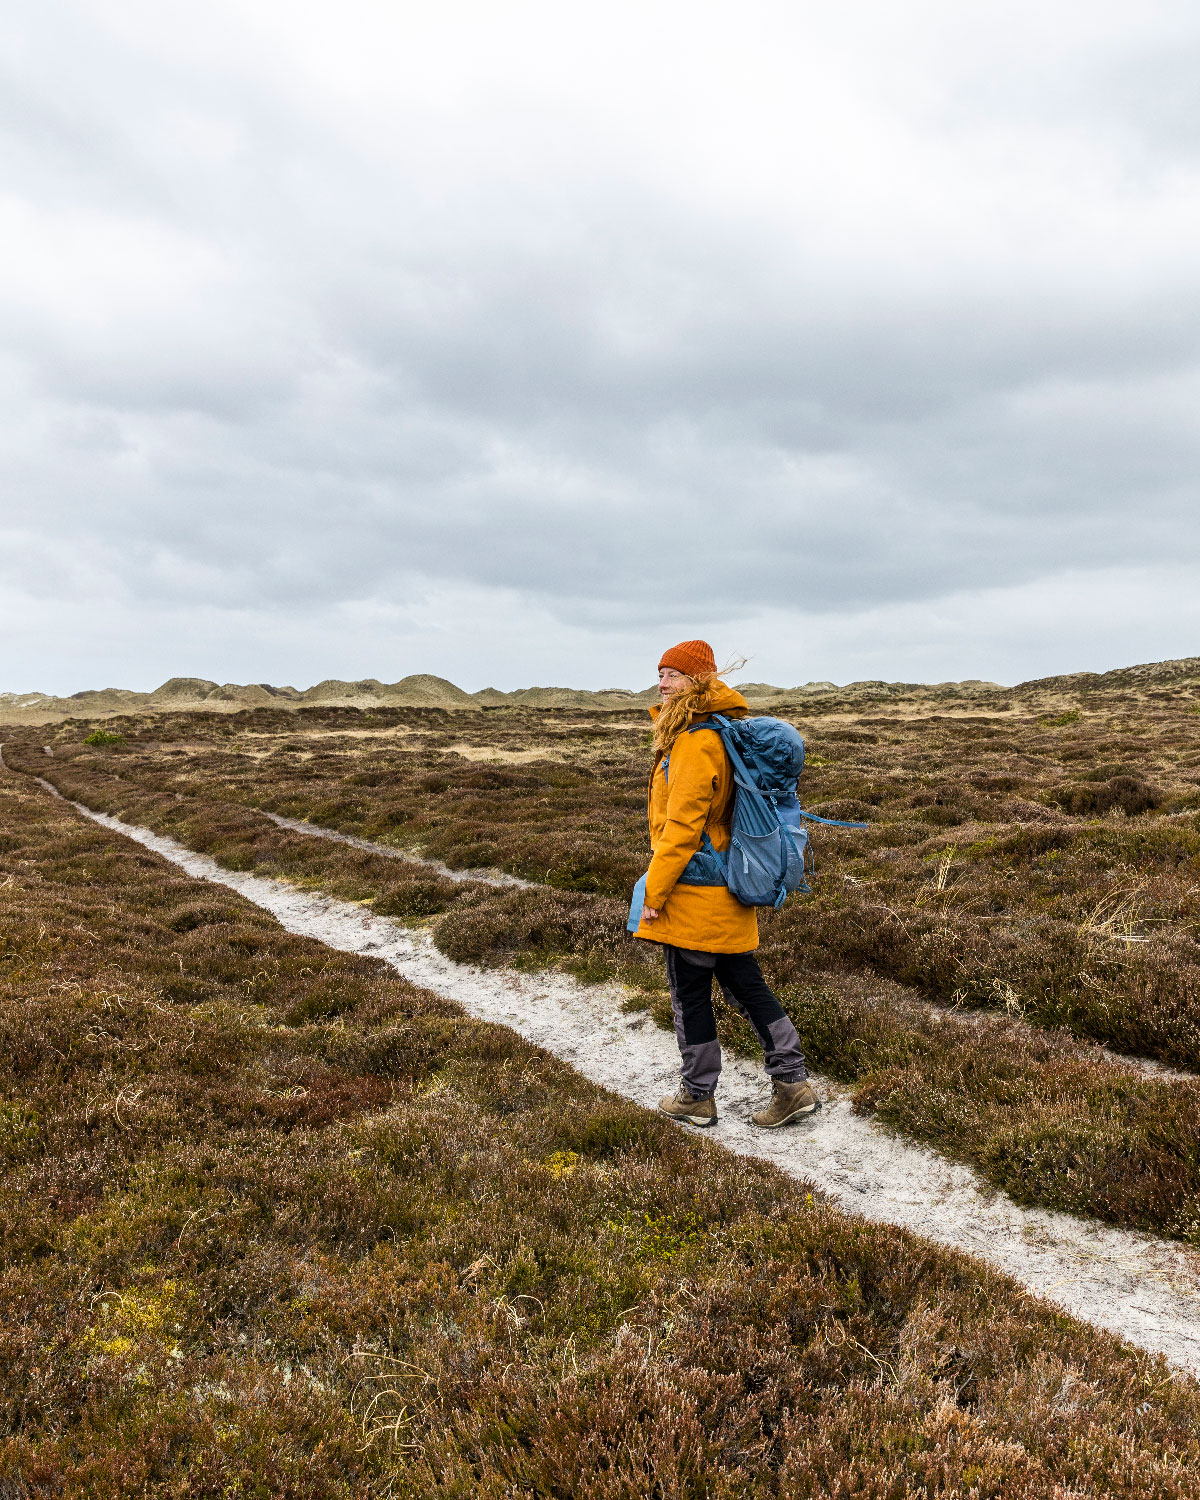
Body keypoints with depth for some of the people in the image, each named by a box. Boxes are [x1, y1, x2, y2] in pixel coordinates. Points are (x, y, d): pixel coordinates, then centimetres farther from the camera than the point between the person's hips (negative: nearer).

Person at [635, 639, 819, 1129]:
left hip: (694, 895, -10)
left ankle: (697, 1097, 21)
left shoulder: (696, 744, -20)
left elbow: (681, 827, -23)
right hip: (728, 891, 10)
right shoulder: (723, 732, 12)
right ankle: (793, 1084, 20)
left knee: (690, 995, 6)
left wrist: (654, 891, -18)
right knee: (745, 985, 15)